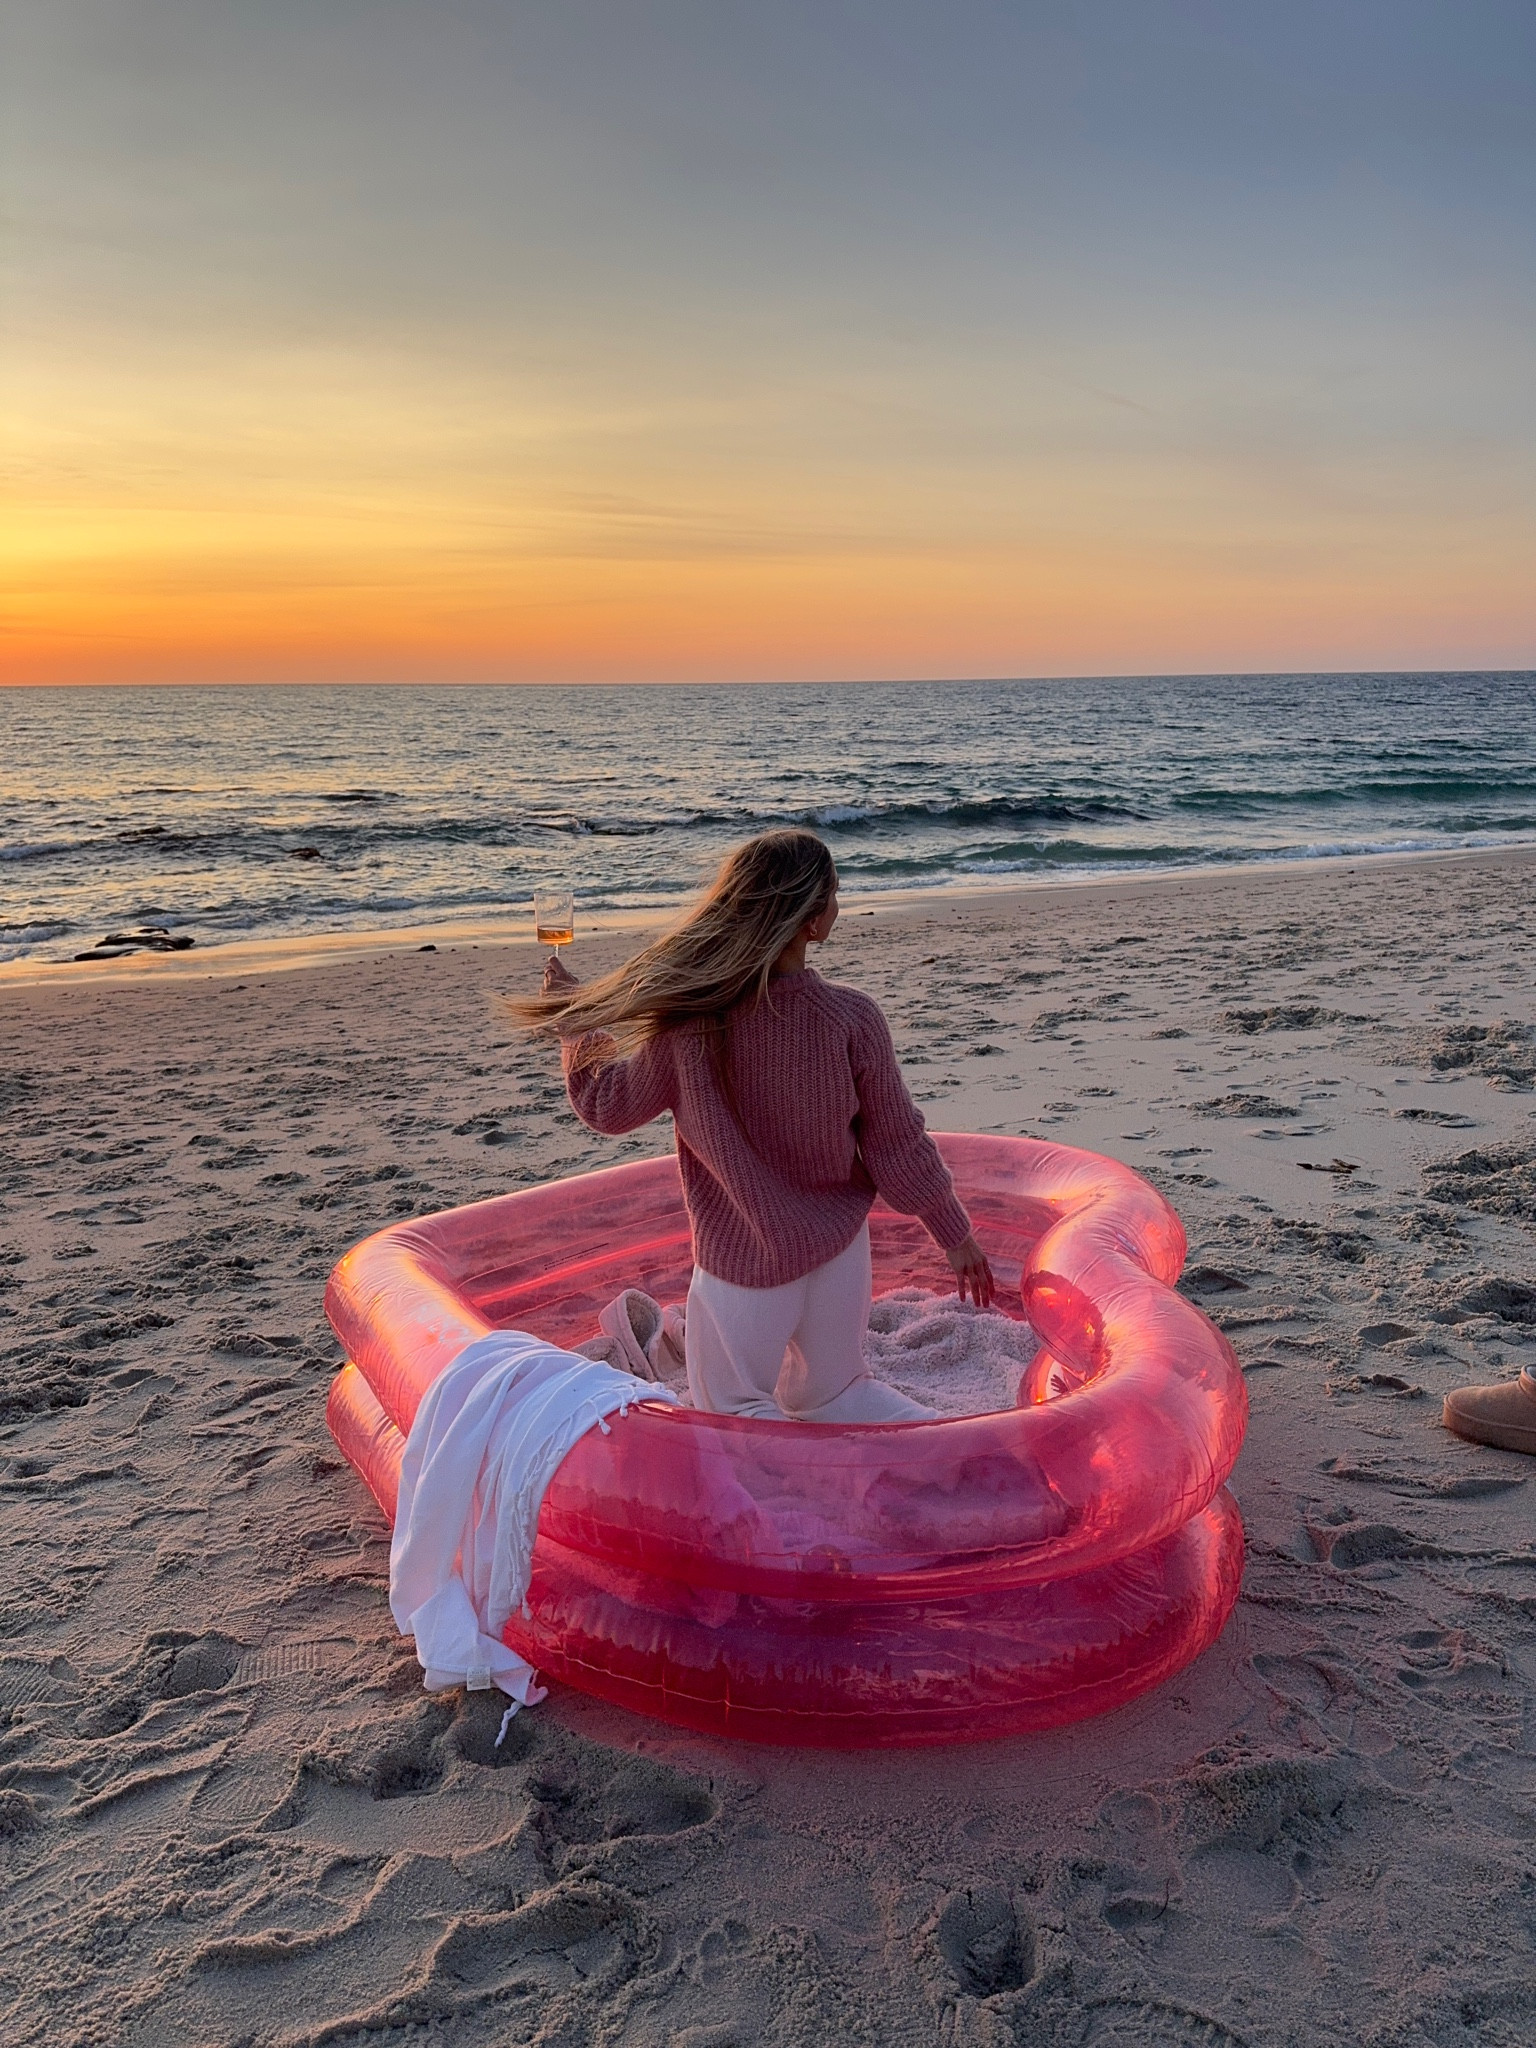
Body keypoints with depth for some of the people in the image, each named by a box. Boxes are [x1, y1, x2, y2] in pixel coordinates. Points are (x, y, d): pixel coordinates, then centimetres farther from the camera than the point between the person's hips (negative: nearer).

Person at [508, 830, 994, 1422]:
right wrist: (956, 1235, 7)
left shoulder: (688, 1022, -20)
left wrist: (575, 1018, 12)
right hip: (838, 1248, 3)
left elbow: (609, 1107, -4)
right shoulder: (852, 1018, -19)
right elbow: (897, 1145, -9)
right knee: (829, 1394, 25)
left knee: (732, 1411, 13)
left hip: (740, 1258, -3)